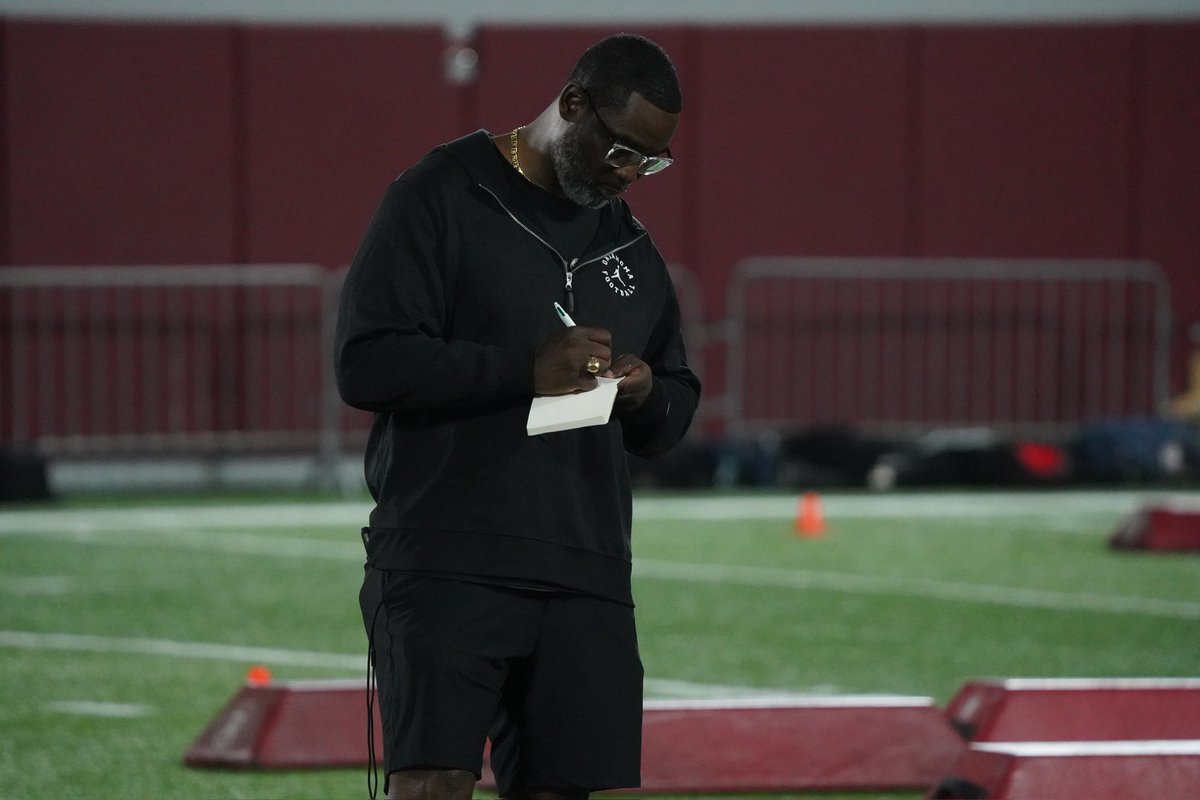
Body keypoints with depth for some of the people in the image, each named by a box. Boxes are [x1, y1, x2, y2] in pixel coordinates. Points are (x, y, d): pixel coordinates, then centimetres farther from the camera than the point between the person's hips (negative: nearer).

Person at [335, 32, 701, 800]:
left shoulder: (630, 246, 20)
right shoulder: (442, 197, 0)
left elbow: (674, 416, 27)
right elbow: (367, 362, -10)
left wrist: (649, 393, 2)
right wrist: (524, 370, -17)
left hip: (586, 584, 6)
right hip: (446, 565, -6)